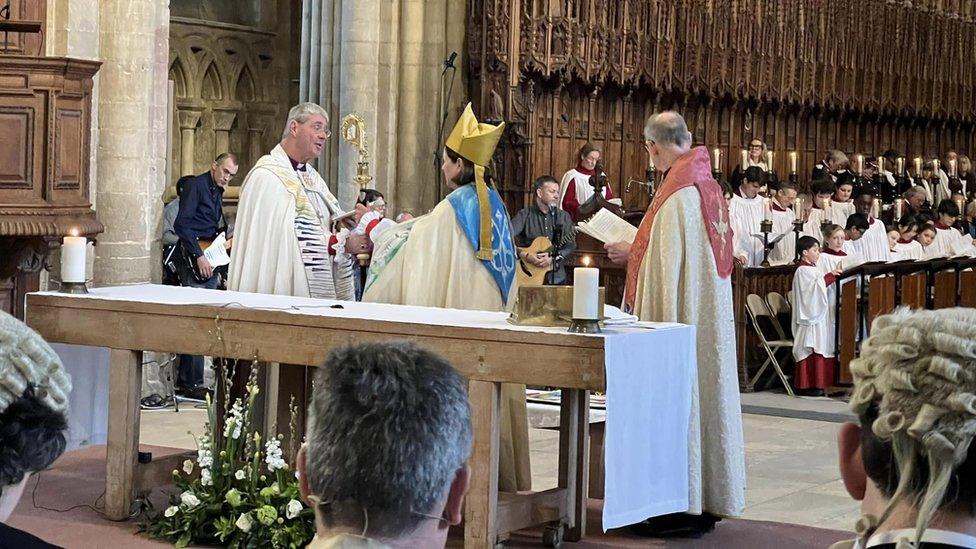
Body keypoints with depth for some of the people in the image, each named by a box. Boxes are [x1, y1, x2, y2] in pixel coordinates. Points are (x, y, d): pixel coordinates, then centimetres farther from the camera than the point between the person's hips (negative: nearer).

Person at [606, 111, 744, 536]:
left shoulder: (676, 194, -18)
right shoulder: (709, 186, 10)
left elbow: (667, 266, -20)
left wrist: (629, 255, -7)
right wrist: (636, 251, 22)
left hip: (680, 312, -9)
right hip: (711, 316, 9)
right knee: (705, 393, 12)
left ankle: (681, 504, 3)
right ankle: (707, 500, 20)